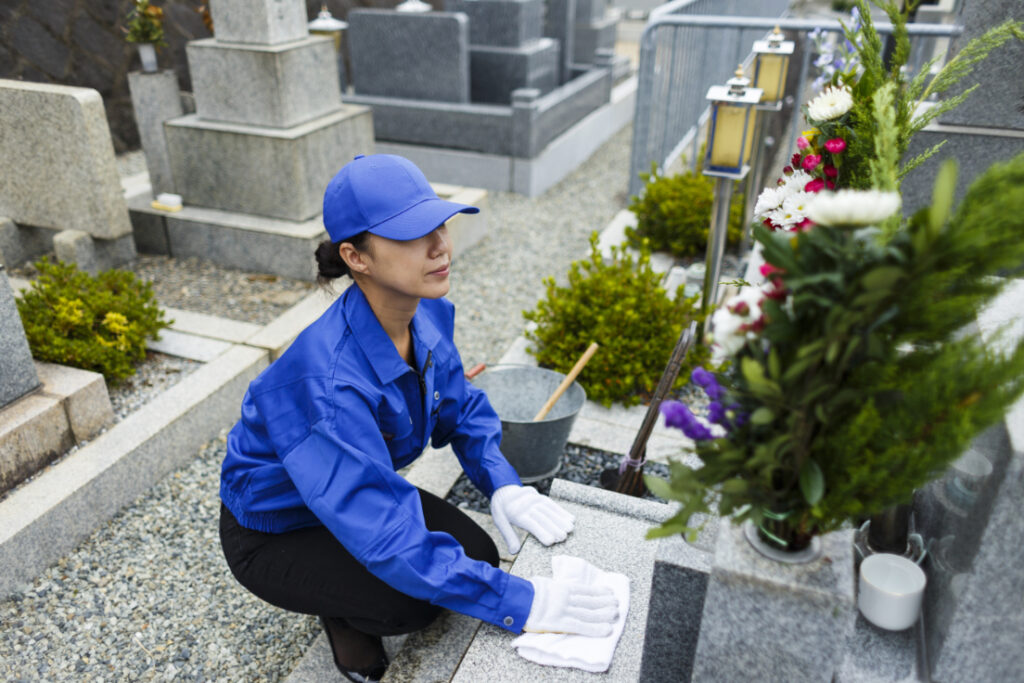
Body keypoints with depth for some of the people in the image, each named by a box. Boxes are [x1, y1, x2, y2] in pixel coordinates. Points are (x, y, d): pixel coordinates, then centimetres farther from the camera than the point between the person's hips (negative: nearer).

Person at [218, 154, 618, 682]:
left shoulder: (430, 313, -17)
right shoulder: (330, 380, -40)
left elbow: (461, 408, 0)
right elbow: (390, 538, -39)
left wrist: (503, 485, -16)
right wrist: (520, 603, -36)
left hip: (358, 492, 7)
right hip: (272, 534, -6)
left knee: (481, 555, -6)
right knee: (412, 598, -27)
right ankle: (341, 611, 8)